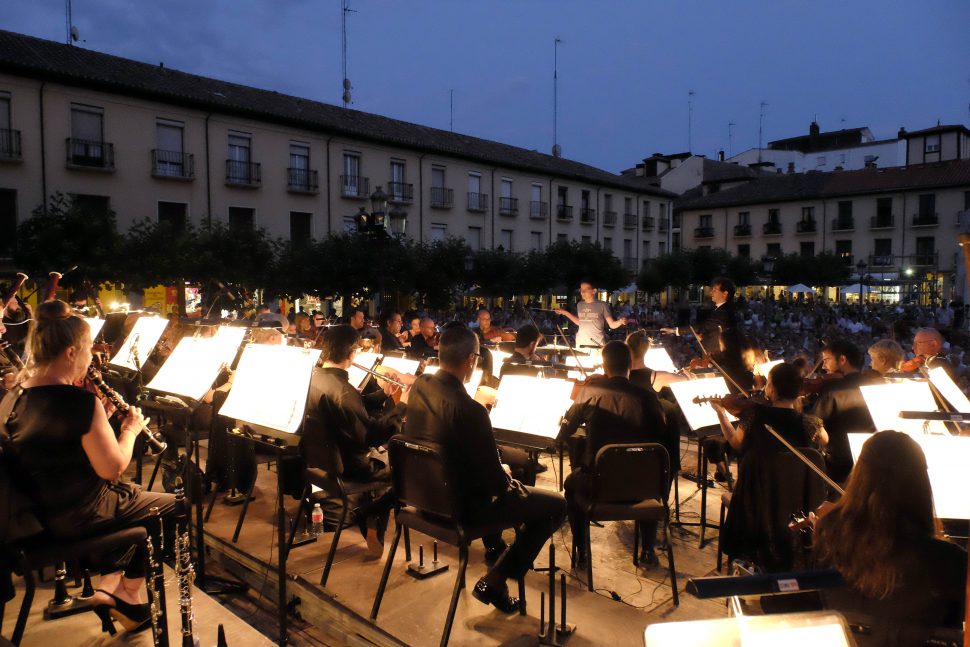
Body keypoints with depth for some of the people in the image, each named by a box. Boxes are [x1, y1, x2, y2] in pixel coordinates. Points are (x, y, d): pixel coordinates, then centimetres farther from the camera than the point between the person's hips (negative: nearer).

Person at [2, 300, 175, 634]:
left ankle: (108, 585, 24)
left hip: (38, 510, 9)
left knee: (134, 495, 28)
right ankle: (127, 594, 23)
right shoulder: (80, 401, -27)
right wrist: (130, 429, -8)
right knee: (171, 506, 12)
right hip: (79, 515, -8)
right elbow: (112, 468, -23)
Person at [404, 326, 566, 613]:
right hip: (462, 504, -8)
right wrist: (506, 478, 1)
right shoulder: (468, 409, -31)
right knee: (556, 505, 4)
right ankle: (494, 582, 9)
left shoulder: (418, 387, -7)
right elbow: (494, 478, -22)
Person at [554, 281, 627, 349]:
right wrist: (566, 313, 19)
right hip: (580, 344, 4)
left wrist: (620, 321, -24)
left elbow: (612, 325, -4)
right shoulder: (580, 305, 9)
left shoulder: (602, 305, -3)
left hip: (597, 345, -4)